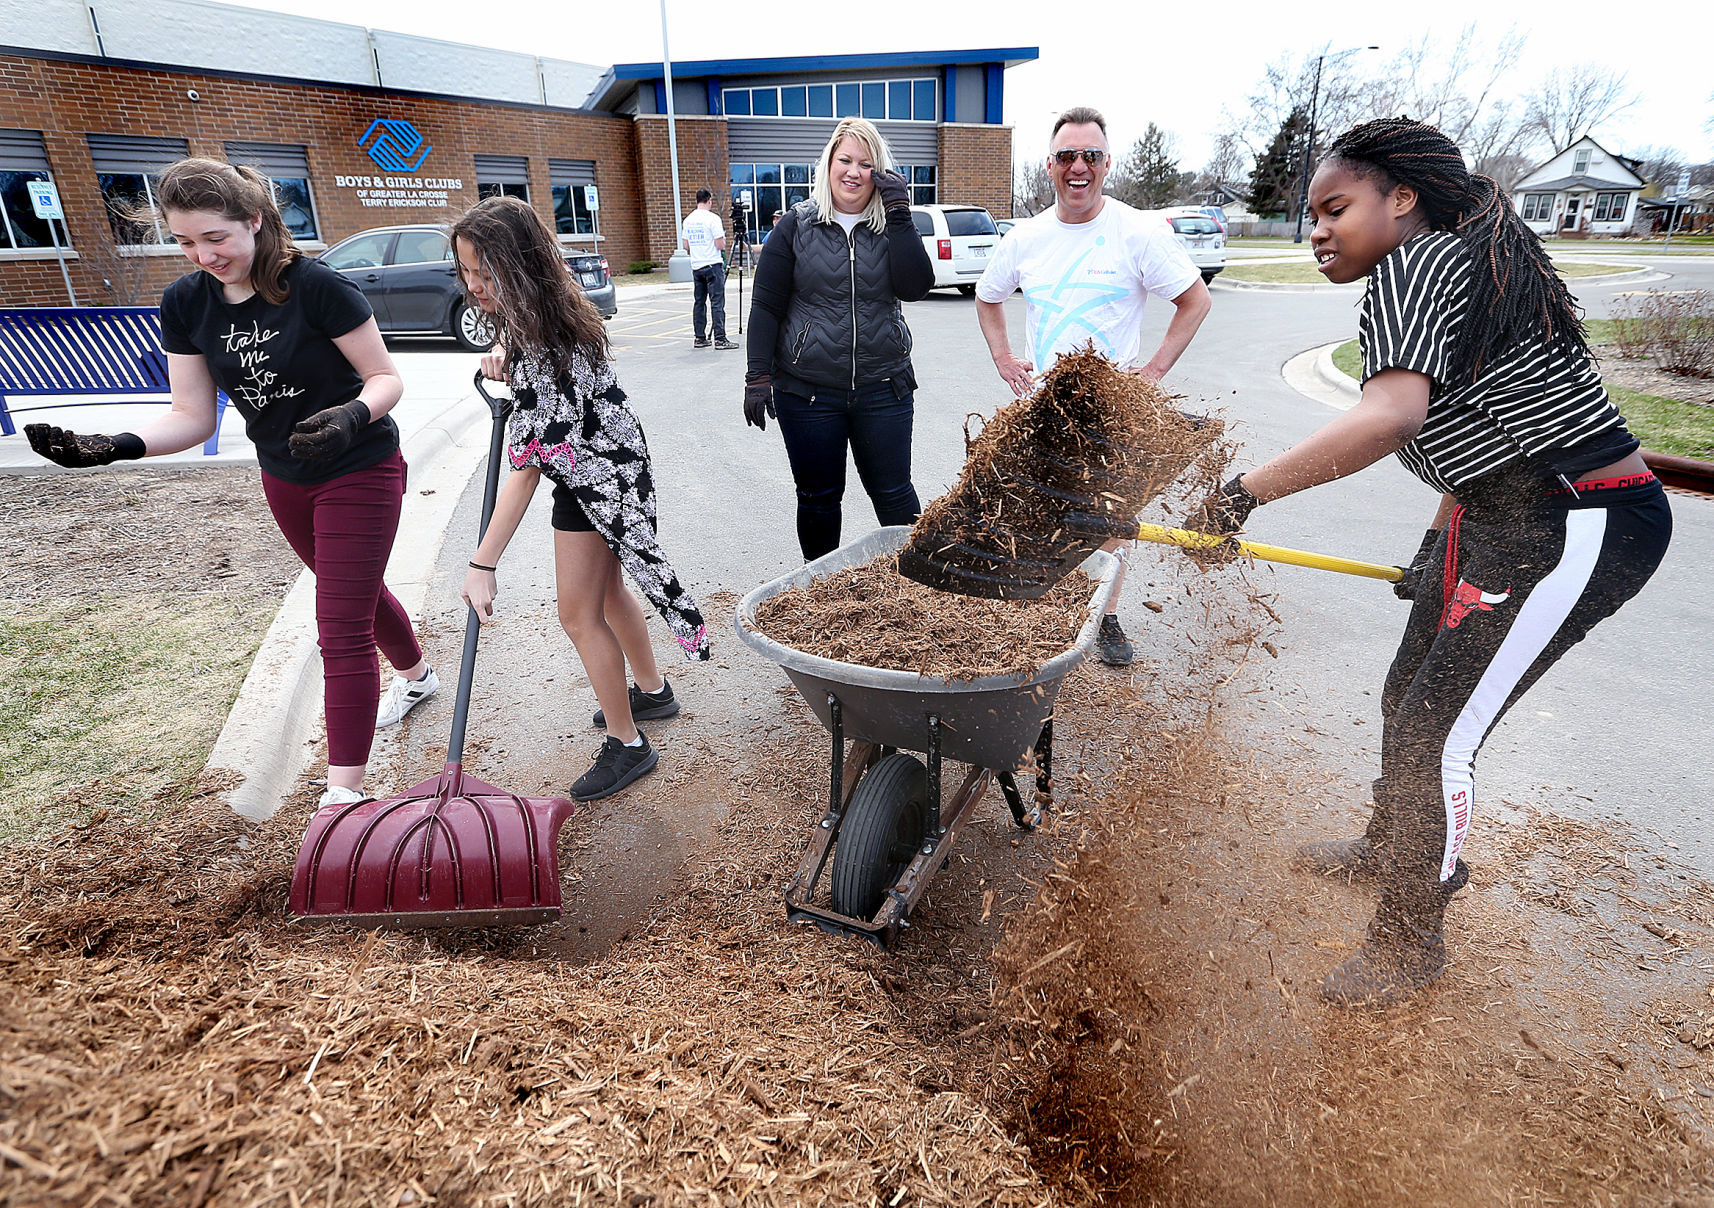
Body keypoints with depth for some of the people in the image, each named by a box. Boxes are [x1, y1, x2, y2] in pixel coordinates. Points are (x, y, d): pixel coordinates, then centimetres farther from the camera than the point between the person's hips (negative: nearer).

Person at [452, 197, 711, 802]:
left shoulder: (546, 348, -31)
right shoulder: (549, 311, -3)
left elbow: (527, 465, -33)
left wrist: (482, 564, -30)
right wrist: (504, 356, -1)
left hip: (596, 477, -10)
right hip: (603, 464, 10)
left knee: (579, 613, -1)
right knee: (604, 587, 21)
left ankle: (627, 744, 13)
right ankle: (652, 690, 41)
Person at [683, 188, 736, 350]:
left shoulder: (688, 220, 9)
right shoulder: (713, 218, -10)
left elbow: (685, 245, 13)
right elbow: (720, 245, -13)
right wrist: (723, 239, 8)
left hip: (696, 267, 7)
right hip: (713, 265, -6)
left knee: (699, 302, 10)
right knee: (717, 302, -6)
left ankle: (700, 338, 11)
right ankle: (720, 339, -10)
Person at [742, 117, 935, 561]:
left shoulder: (892, 226, 6)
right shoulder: (796, 226, 2)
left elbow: (917, 287, -10)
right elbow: (766, 306, 0)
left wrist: (899, 214, -12)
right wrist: (758, 376, -8)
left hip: (883, 387, 1)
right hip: (807, 391, 0)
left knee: (892, 492, 8)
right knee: (818, 496, 9)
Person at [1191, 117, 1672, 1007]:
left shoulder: (1407, 272, -20)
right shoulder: (1453, 266, 14)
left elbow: (1390, 417, -40)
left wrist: (1242, 493, -35)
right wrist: (1439, 549, 22)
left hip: (1577, 531, -10)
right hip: (1494, 516, 10)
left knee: (1436, 731, -5)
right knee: (1407, 698, 18)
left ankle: (1410, 939, 15)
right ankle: (1392, 848, 42)